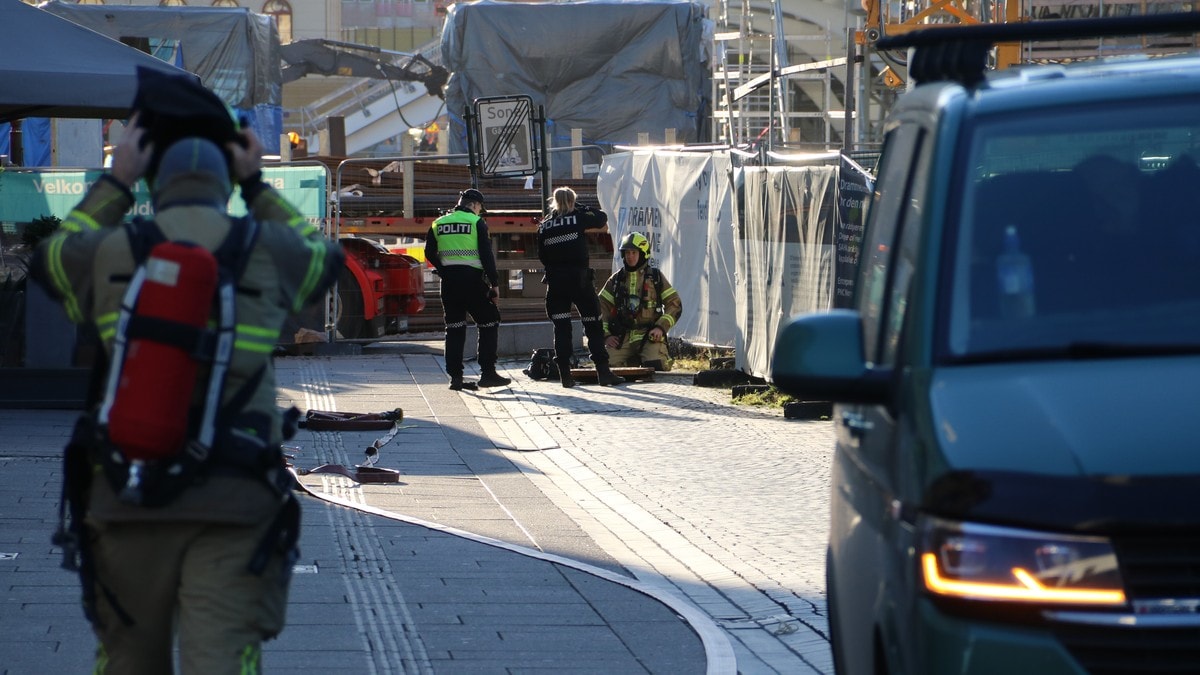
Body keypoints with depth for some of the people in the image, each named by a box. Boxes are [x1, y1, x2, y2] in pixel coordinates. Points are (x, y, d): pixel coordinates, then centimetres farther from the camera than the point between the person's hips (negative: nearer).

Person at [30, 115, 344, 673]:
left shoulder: (111, 250, 6)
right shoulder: (264, 249, 5)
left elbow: (51, 257, 30)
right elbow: (323, 257, 30)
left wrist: (116, 181, 35)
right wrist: (256, 184, 35)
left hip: (125, 499, 1)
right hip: (233, 502, -1)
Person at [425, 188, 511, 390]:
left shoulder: (439, 224, 11)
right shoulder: (477, 222, -3)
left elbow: (430, 254, 13)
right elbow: (486, 255, -8)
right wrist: (494, 282, -5)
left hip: (449, 282, 5)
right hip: (472, 280, -5)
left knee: (454, 328, 9)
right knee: (489, 322, 6)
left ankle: (455, 376, 5)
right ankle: (487, 373, -1)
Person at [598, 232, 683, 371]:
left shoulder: (656, 276, 6)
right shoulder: (616, 279, 12)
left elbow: (675, 304, 5)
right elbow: (601, 307, 12)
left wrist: (661, 327, -9)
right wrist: (606, 335, -1)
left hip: (649, 335, -3)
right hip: (622, 337, 3)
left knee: (654, 365, -29)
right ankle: (633, 362, 12)